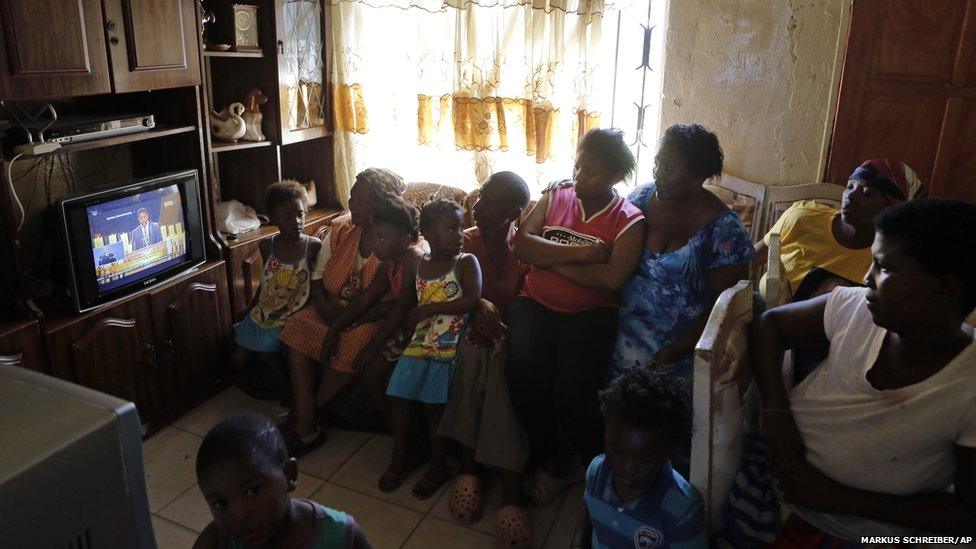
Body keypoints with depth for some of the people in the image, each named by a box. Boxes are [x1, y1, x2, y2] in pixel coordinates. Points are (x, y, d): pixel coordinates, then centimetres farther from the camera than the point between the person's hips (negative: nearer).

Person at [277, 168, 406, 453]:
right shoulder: (341, 230, 6)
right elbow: (318, 275, 11)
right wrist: (323, 304, -10)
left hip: (374, 318, -5)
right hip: (334, 309, 6)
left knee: (352, 342, -32)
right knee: (298, 328, -20)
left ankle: (304, 418, -7)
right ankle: (306, 428, -19)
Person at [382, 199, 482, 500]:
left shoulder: (466, 262, -5)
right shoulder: (418, 264, 9)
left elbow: (473, 301, -19)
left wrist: (430, 309, -18)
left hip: (448, 344, -5)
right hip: (420, 340, 5)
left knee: (434, 405, -4)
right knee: (398, 397, 2)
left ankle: (438, 466, 17)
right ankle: (399, 458, 22)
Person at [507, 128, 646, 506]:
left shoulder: (628, 220, 0)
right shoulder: (555, 197, 12)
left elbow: (613, 278, -16)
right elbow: (521, 244, -3)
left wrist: (551, 259, -9)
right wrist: (579, 253, -12)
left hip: (590, 313, -2)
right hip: (536, 305, 3)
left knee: (572, 390, -25)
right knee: (524, 378, -22)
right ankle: (550, 461, 4)